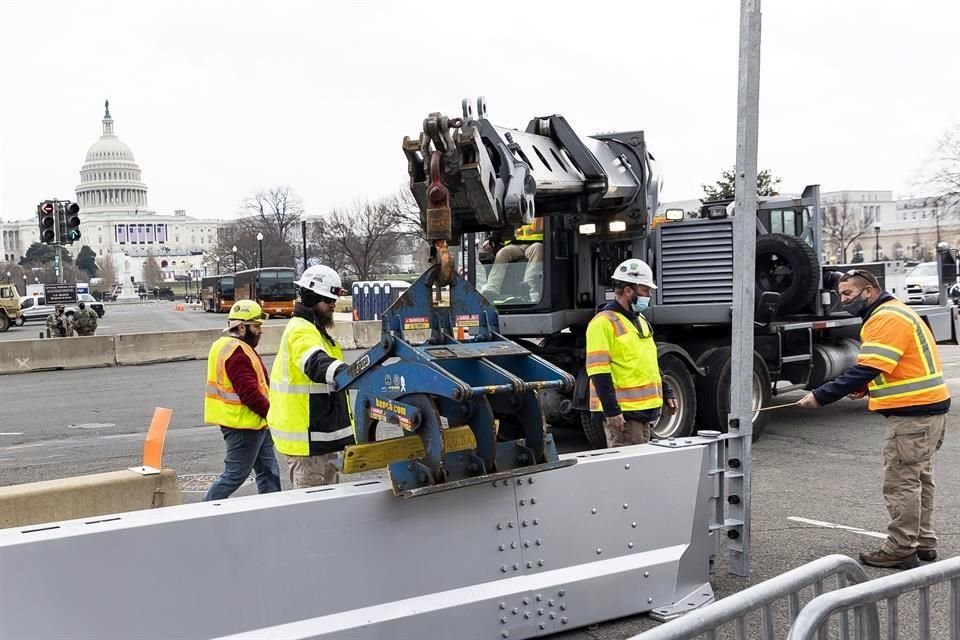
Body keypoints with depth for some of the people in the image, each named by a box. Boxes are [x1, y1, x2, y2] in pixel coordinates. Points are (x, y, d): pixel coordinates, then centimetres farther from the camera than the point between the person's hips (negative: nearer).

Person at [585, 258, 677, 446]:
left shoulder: (640, 321, 19)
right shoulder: (604, 322, -12)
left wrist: (666, 393, 20)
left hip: (645, 411, 9)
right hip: (622, 413, -9)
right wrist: (611, 411, -22)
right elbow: (599, 372, -18)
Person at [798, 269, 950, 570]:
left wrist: (820, 396, -22)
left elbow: (866, 369, -24)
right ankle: (923, 542, 27)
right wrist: (868, 387, 4)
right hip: (928, 408, 11)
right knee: (919, 477, 18)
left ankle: (901, 550, 1)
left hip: (913, 413, -11)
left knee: (901, 483, -5)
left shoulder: (886, 318, -17)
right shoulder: (893, 312, 17)